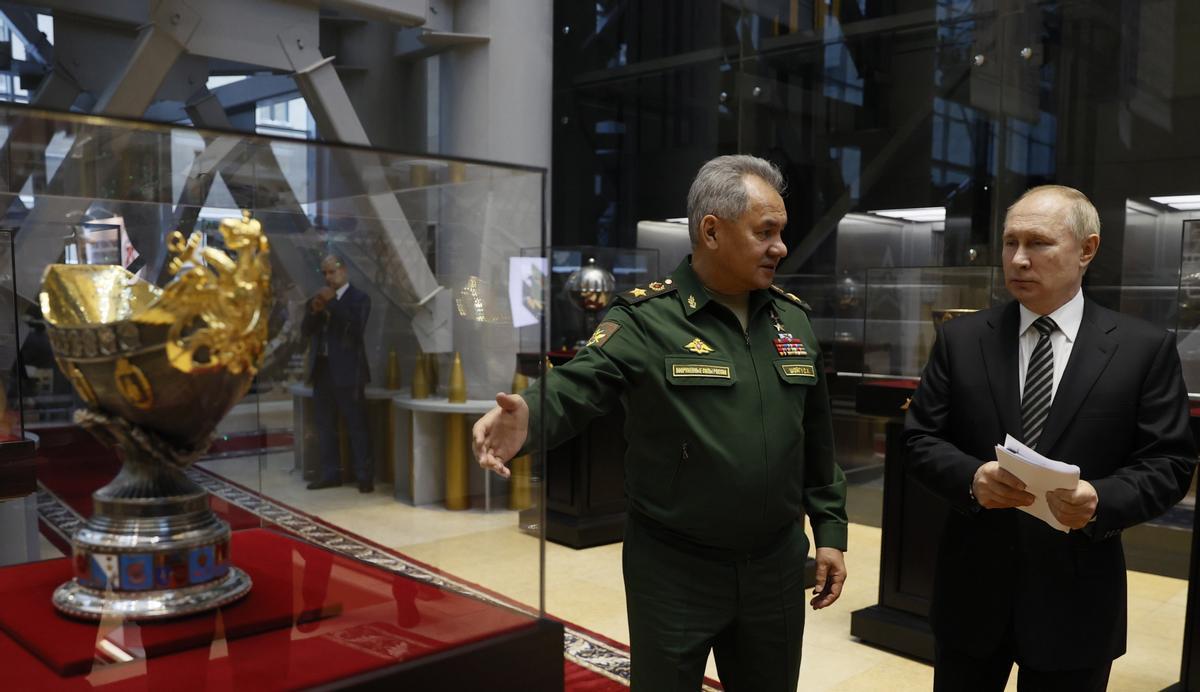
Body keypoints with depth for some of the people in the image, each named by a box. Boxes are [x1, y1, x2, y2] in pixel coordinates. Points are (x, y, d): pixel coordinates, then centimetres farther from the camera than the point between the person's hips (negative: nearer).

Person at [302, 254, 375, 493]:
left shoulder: (359, 298, -2)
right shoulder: (320, 298, 15)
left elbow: (356, 329, -16)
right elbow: (306, 330, 9)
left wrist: (332, 303, -19)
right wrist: (314, 311, -10)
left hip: (347, 372, -6)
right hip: (322, 371, 7)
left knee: (356, 426, -5)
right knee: (325, 426, 10)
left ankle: (365, 477, -2)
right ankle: (330, 473, 18)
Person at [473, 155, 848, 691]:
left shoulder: (792, 319, 6)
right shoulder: (646, 319, -13)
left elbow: (817, 441, 11)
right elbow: (576, 388, -26)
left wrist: (829, 529, 10)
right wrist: (528, 418, -47)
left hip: (776, 565, 5)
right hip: (675, 569, -5)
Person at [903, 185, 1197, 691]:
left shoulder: (1146, 349, -2)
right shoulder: (961, 340, 1)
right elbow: (920, 439, 1)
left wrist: (1102, 500, -21)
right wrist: (971, 477, -19)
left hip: (1076, 598, -1)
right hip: (972, 588, 1)